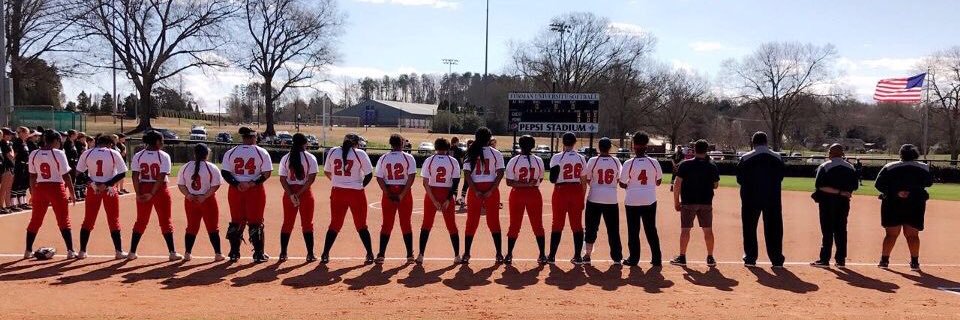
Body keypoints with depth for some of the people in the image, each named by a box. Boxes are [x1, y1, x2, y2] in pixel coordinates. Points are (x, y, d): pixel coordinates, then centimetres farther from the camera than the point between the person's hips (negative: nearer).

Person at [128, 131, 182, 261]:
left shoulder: (138, 156, 1)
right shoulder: (164, 156, -9)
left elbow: (135, 176, -6)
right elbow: (161, 177, -16)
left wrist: (138, 194, -8)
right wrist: (152, 194, -14)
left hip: (143, 189, 3)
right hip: (160, 190, -3)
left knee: (140, 221, 13)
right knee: (166, 220, 5)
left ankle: (132, 252, 16)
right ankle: (172, 252, 6)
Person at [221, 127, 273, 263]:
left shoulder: (230, 153, 3)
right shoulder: (261, 152, -4)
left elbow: (224, 172, -4)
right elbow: (267, 173, -10)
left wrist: (237, 184, -10)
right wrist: (254, 183, -13)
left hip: (235, 189, 2)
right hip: (256, 190, -2)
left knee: (236, 221, 12)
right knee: (255, 222, 5)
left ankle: (234, 253, 15)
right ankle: (258, 254, 8)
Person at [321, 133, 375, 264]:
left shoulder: (332, 152, 3)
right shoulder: (360, 154, -7)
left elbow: (327, 172, 11)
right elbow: (369, 175, -7)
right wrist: (360, 185, 7)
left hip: (337, 192, 3)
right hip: (356, 193, -2)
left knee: (334, 224, 12)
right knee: (361, 225, 9)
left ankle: (325, 255, 10)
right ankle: (370, 255, 11)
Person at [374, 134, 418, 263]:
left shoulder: (383, 158, 1)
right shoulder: (408, 158, -5)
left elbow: (379, 178, -5)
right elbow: (411, 177, -13)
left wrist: (388, 194, -7)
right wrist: (402, 195, -12)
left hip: (388, 192, 1)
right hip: (405, 193, -1)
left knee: (386, 224, 9)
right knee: (406, 224, 8)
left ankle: (381, 254, 7)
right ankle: (410, 255, 11)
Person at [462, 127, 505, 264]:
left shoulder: (471, 153, 3)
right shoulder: (496, 153, 0)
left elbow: (467, 174, -5)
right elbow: (500, 174, -8)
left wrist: (476, 191, -8)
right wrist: (491, 190, -9)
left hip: (475, 189, 1)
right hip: (491, 189, -1)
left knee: (471, 222, 7)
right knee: (493, 221, 6)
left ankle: (466, 254, 7)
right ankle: (499, 254, 7)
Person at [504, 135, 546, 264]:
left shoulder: (513, 161, -8)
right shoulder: (539, 161, -4)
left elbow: (509, 182, -13)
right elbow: (540, 179, 7)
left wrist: (523, 184, -14)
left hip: (517, 194, -1)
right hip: (534, 194, 1)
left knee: (514, 225, 7)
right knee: (538, 225, 9)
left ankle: (509, 255, 9)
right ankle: (542, 255, 10)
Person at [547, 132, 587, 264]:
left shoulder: (557, 158, -8)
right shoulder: (581, 158, 3)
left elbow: (552, 179, -13)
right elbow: (584, 181, 6)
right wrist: (582, 197, 13)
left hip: (561, 191, -3)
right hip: (577, 192, 3)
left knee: (557, 224, 4)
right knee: (577, 225, 8)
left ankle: (552, 256, 8)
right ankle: (577, 256, 11)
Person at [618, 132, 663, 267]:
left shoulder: (629, 163, -11)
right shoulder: (654, 162, -4)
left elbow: (622, 184, -7)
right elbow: (658, 181, 6)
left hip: (632, 200, -2)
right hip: (650, 200, 2)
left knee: (633, 230, 7)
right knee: (651, 230, 11)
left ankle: (634, 258, 11)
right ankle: (656, 258, 13)